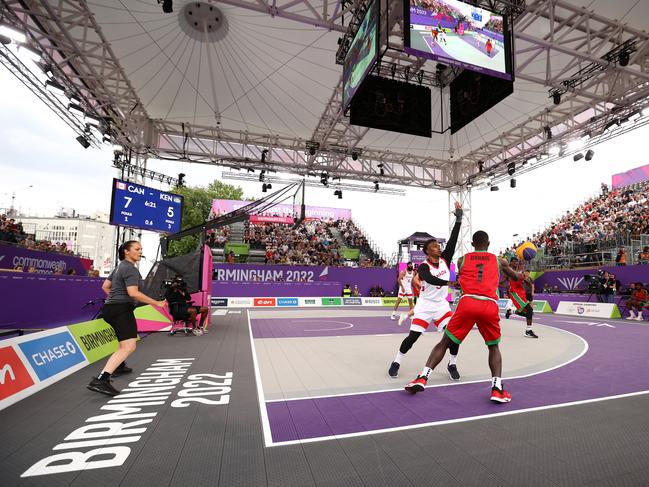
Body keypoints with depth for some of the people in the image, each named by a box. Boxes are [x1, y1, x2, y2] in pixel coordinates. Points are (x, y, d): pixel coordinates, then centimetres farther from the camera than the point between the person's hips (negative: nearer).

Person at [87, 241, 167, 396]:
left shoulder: (120, 267, 17)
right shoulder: (131, 269, -14)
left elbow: (105, 286, 24)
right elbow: (133, 293, -25)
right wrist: (156, 303, -23)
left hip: (111, 308, 11)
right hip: (121, 309, -11)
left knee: (127, 337, 33)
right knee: (129, 347, -20)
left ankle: (119, 366, 45)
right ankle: (100, 380, -30)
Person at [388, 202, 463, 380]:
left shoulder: (445, 259, -1)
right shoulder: (423, 266, -15)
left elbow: (453, 240, -8)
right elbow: (430, 280, -35)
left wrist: (458, 218, -12)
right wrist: (450, 282, -45)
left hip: (441, 304, 4)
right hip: (425, 304, -4)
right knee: (413, 336, -4)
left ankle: (452, 365, 17)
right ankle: (396, 362, 16)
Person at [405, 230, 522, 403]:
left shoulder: (462, 259, 19)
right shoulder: (499, 261, 21)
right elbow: (517, 278, 40)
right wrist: (521, 275, 62)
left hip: (467, 302, -1)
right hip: (490, 306, 1)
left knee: (444, 342, 10)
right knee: (494, 347, 24)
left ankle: (422, 378, 1)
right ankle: (497, 388, 9)